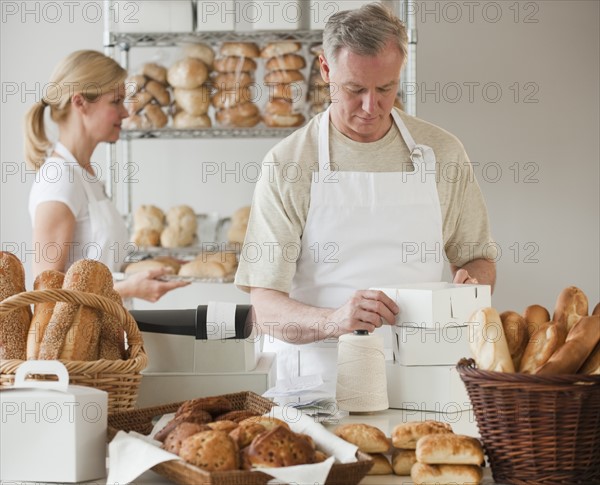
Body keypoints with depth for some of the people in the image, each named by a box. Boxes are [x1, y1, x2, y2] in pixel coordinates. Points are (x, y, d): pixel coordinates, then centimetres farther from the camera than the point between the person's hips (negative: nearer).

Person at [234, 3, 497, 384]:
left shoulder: (442, 152, 8)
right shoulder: (285, 166, -1)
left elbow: (478, 258, 21)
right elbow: (267, 309, -6)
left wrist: (470, 287, -3)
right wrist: (332, 321, -26)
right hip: (320, 372, -2)